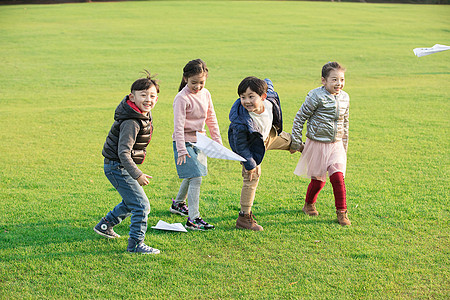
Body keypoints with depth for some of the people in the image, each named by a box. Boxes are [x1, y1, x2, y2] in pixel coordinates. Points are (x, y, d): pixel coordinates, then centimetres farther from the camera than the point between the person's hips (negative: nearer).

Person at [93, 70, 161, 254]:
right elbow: (123, 152, -31)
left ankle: (105, 225, 44)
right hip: (118, 167, -10)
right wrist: (137, 175, -35)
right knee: (141, 205, -11)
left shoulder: (144, 114, 4)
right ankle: (135, 244, -3)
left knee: (130, 202, 27)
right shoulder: (131, 123, -27)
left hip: (122, 166, 10)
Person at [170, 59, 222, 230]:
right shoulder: (182, 98, -18)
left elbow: (211, 119, 14)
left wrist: (218, 141, 15)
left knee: (191, 176, 19)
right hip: (185, 142, -7)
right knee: (196, 177, -15)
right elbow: (178, 126, -21)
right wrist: (181, 150, -25)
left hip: (199, 140, 7)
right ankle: (192, 219, -13)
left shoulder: (205, 94, 4)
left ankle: (178, 204, 44)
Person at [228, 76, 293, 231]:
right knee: (252, 177, -4)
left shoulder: (270, 100, -32)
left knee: (288, 139, 27)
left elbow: (268, 83, -7)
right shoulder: (241, 122, -45)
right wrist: (249, 164, -22)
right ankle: (244, 217, 8)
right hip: (251, 146, -6)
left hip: (267, 136, 6)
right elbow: (240, 145, -30)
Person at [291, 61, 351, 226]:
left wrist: (344, 144, 21)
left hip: (336, 144, 4)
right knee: (318, 180, 6)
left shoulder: (344, 97, 3)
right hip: (317, 144, -4)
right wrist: (296, 141, -7)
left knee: (338, 177, -8)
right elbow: (300, 117, -9)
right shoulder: (316, 96, -16)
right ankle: (309, 204, 33)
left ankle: (341, 212, 2)